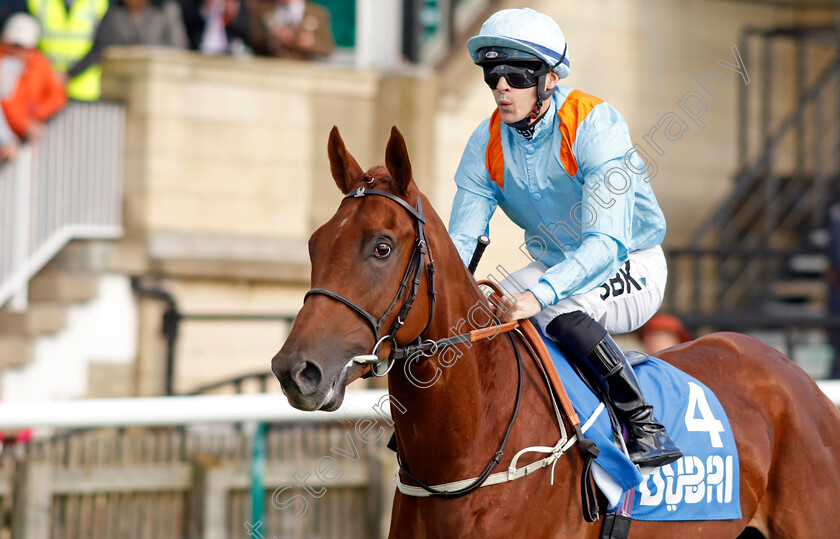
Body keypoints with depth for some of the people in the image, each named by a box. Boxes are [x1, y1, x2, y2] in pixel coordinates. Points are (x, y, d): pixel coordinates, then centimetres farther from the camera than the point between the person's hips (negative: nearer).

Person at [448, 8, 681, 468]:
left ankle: (644, 425, -24)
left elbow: (606, 242, -35)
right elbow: (459, 240, -9)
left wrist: (540, 294, -50)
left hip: (630, 265, -6)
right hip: (553, 265, 6)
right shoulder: (487, 143, -7)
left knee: (559, 314, -35)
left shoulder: (594, 125, -26)